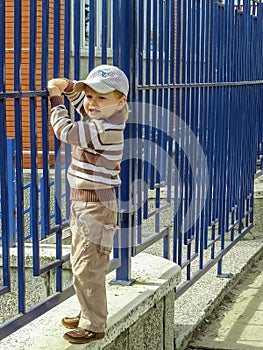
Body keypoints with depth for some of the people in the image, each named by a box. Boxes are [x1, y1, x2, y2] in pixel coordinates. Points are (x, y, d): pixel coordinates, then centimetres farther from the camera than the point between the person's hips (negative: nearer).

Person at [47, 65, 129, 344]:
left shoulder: (105, 130, -23)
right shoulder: (99, 120, 5)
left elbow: (65, 130, -21)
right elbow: (83, 101, 25)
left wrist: (56, 99, -6)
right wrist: (68, 87, 4)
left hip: (96, 205, -10)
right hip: (82, 202, 10)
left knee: (87, 268, -3)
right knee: (80, 263, 20)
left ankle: (94, 326, 8)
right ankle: (88, 314, 34)